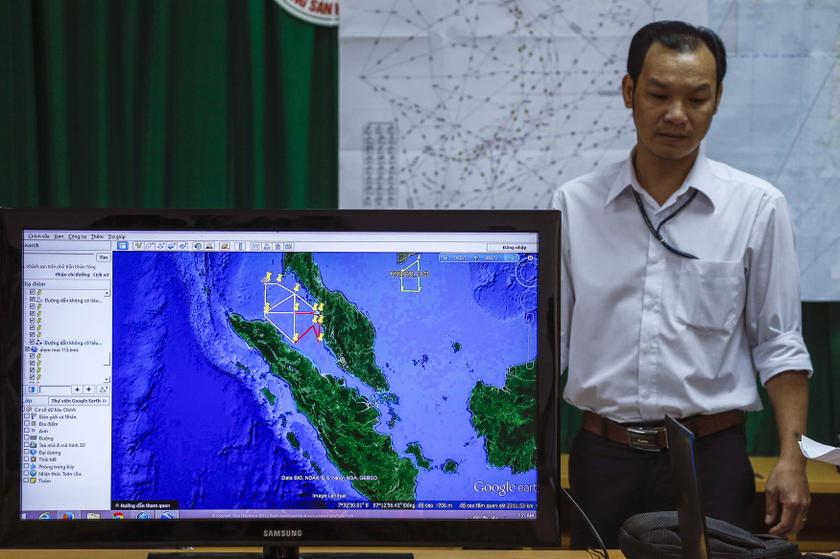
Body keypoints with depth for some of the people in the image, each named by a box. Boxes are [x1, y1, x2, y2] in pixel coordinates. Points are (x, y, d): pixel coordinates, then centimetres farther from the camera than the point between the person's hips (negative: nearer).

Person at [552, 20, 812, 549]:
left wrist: (791, 456, -7)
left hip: (710, 461, -1)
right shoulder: (574, 204, 3)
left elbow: (780, 345, 2)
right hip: (602, 458, 1)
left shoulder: (758, 207, -1)